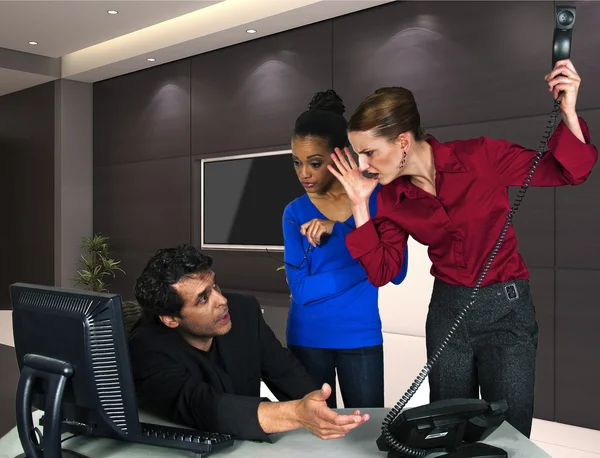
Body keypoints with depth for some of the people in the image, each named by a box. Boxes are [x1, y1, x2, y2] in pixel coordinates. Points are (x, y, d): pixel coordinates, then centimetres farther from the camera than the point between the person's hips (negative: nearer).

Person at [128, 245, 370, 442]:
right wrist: (297, 414, -46)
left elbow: (284, 372, 3)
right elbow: (204, 408, -35)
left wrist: (319, 412, -13)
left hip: (250, 444, 4)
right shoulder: (148, 349, -21)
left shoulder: (244, 310, -8)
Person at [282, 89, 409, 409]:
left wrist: (338, 230, -21)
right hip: (308, 339, 1)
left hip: (361, 336, 0)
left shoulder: (378, 197, -5)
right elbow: (301, 290, -12)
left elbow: (396, 272, -13)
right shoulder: (295, 213, -4)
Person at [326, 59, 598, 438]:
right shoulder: (392, 197, -3)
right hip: (447, 309, 4)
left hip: (506, 307, -3)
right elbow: (382, 272, -4)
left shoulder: (480, 156, -15)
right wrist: (360, 205, -11)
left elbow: (569, 172, -6)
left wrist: (568, 112, -24)